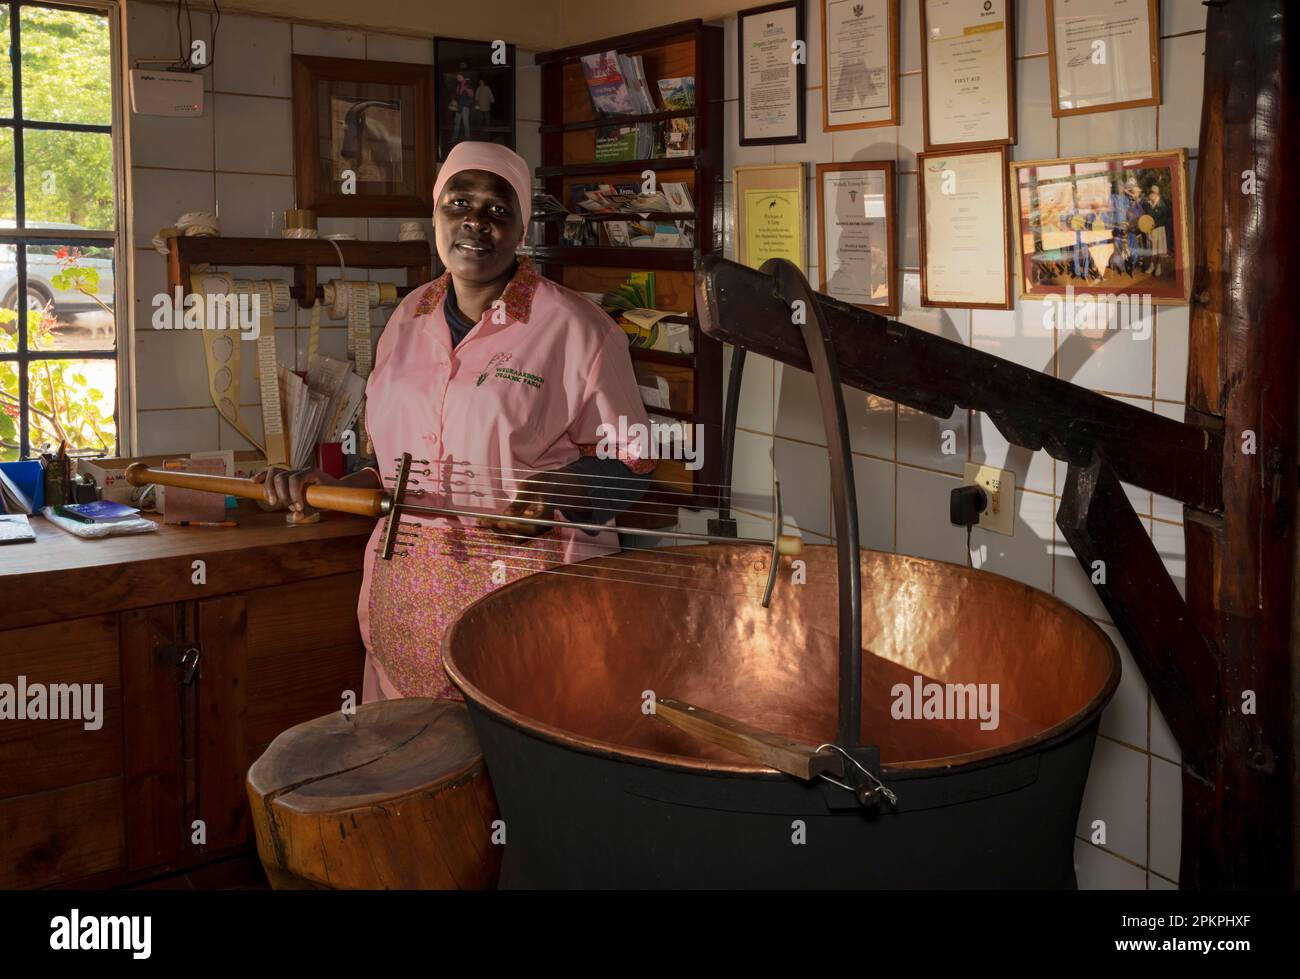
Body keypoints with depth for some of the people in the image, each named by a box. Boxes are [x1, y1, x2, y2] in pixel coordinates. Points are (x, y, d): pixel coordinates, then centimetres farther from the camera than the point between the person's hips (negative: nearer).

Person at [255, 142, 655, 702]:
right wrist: (331, 488, 2)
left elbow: (627, 464, -4)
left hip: (529, 602, -5)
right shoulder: (408, 319, 10)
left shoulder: (574, 328, -7)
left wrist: (558, 498, -22)